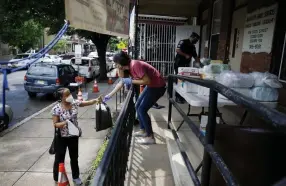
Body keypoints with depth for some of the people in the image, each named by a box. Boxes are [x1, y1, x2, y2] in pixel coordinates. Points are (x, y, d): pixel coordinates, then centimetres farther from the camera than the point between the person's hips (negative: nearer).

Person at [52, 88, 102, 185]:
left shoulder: (75, 103, -7)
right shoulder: (56, 109, -18)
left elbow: (88, 102, -7)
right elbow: (55, 124, -14)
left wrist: (96, 100, -26)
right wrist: (65, 122, -31)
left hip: (74, 135, 4)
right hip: (61, 137, -4)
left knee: (74, 157, 19)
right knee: (59, 159, 12)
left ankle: (76, 177, 40)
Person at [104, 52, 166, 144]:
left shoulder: (135, 65, -25)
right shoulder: (128, 68, 4)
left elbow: (147, 81, -27)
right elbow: (121, 82, 14)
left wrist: (131, 81, -19)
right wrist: (109, 95, 16)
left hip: (158, 87, -10)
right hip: (151, 86, 10)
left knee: (142, 110, -8)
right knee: (138, 107, 14)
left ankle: (150, 137, 2)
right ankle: (143, 130, 28)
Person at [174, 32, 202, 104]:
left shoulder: (193, 47, 16)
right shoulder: (183, 42, -6)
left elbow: (195, 56, 19)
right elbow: (177, 50, -20)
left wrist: (199, 63, 7)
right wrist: (186, 55, -18)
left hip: (186, 66, 7)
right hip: (179, 65, -7)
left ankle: (183, 96, 15)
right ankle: (178, 97, 2)